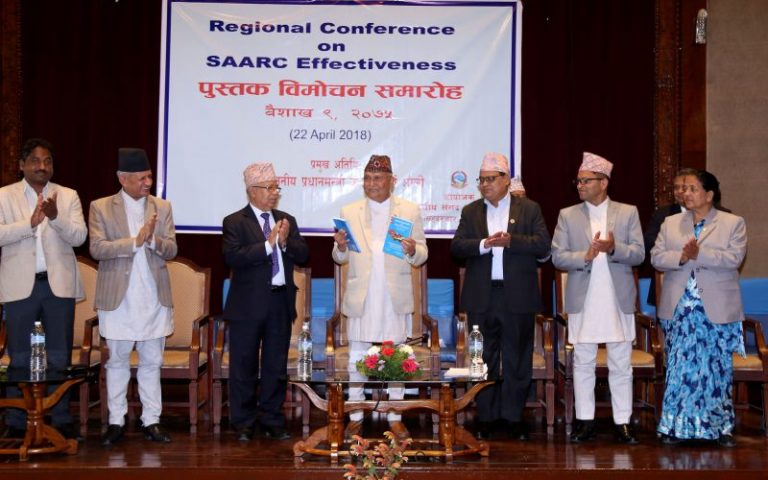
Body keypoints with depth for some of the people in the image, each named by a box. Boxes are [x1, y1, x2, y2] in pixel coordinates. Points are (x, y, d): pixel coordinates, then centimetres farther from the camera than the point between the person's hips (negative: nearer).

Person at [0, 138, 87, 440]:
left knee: (60, 356, 6)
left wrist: (54, 217, -22)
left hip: (59, 284, 1)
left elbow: (79, 236, -5)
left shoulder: (68, 196, 7)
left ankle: (61, 420, 14)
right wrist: (30, 223, -22)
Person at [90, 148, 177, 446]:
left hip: (154, 298, 2)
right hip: (118, 298, -2)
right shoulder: (101, 208, 0)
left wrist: (152, 239, -18)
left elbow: (171, 250, 2)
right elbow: (97, 248, -11)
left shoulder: (162, 208, 7)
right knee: (117, 361, 7)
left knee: (151, 362, 7)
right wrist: (135, 241, -18)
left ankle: (151, 421, 14)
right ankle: (116, 422, 17)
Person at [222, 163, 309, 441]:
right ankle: (244, 424, 15)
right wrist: (267, 244, -21)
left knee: (276, 366, 11)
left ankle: (272, 421, 22)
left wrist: (285, 242, -13)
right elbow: (233, 257, -18)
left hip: (281, 303, 4)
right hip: (248, 305, -4)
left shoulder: (287, 220, 12)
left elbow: (303, 255, 5)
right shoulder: (235, 222, -4)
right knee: (244, 367, 4)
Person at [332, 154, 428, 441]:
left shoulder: (410, 211, 5)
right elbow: (340, 258, 8)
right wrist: (341, 248, -14)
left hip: (395, 298, 0)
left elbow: (422, 256, 4)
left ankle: (394, 417, 16)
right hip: (360, 298, 1)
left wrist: (412, 251, -18)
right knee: (357, 358, 5)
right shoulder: (349, 212, 7)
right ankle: (355, 417, 15)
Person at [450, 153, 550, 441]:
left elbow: (543, 245, -5)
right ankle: (486, 418, 16)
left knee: (517, 360, 4)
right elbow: (456, 247, 1)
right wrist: (483, 244, -16)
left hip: (517, 297, -2)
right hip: (482, 298, 2)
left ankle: (513, 417, 14)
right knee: (484, 360, 7)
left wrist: (510, 240, -17)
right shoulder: (470, 211, 11)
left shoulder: (529, 209, 5)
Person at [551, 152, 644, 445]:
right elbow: (557, 257, 1)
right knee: (583, 364, 6)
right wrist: (585, 256, -16)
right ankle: (585, 423, 14)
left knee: (621, 365, 4)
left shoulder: (628, 213, 5)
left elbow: (638, 254, -1)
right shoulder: (567, 215, 7)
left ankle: (622, 423, 11)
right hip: (582, 301, 1)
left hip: (618, 300, -1)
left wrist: (614, 248, -20)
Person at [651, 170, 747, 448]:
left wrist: (699, 254, -21)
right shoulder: (671, 224, 11)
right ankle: (675, 426, 11)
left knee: (717, 368, 4)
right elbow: (656, 257, 2)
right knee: (679, 367, 5)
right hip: (679, 309, 2)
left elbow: (734, 258, -12)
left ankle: (720, 427, 14)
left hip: (716, 310, -2)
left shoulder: (733, 223, 2)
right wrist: (680, 258, -17)